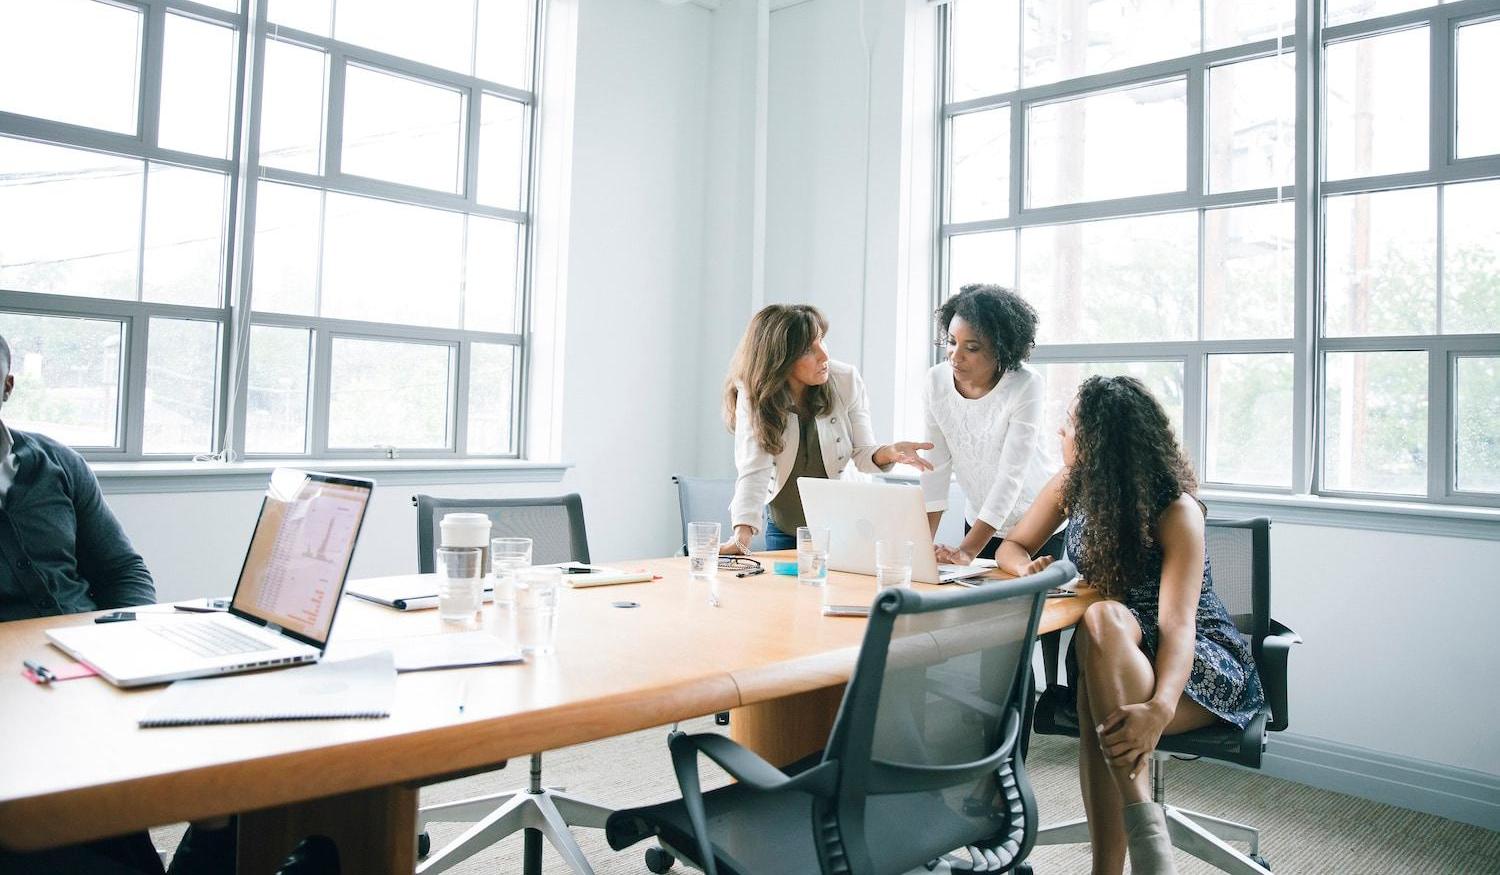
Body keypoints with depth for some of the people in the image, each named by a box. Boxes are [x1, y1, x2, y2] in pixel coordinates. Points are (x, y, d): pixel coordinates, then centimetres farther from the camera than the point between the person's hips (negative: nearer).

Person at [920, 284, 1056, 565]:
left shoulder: (1026, 386, -24)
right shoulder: (936, 382, -11)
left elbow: (1011, 476, -28)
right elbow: (937, 466, -9)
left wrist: (967, 550, -35)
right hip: (978, 522, 4)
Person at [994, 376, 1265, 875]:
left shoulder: (1176, 510, -17)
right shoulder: (1071, 485, 0)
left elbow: (1177, 625, -28)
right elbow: (1013, 547, 8)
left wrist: (1159, 709, -46)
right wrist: (1030, 569, -18)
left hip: (1201, 667, -4)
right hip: (1112, 663, 4)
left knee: (1103, 620, -38)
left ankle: (1145, 832, -40)